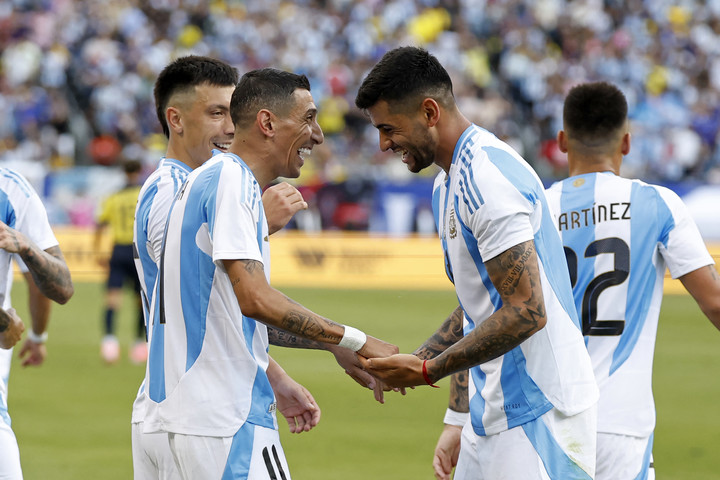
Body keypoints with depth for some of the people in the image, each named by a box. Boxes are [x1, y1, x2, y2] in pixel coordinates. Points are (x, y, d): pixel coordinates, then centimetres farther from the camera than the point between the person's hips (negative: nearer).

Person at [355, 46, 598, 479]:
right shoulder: (448, 183, 16)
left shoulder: (487, 178, -17)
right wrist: (416, 360, 8)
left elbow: (526, 312, -23)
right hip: (492, 413, 10)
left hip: (539, 415, -10)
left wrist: (428, 371, -17)